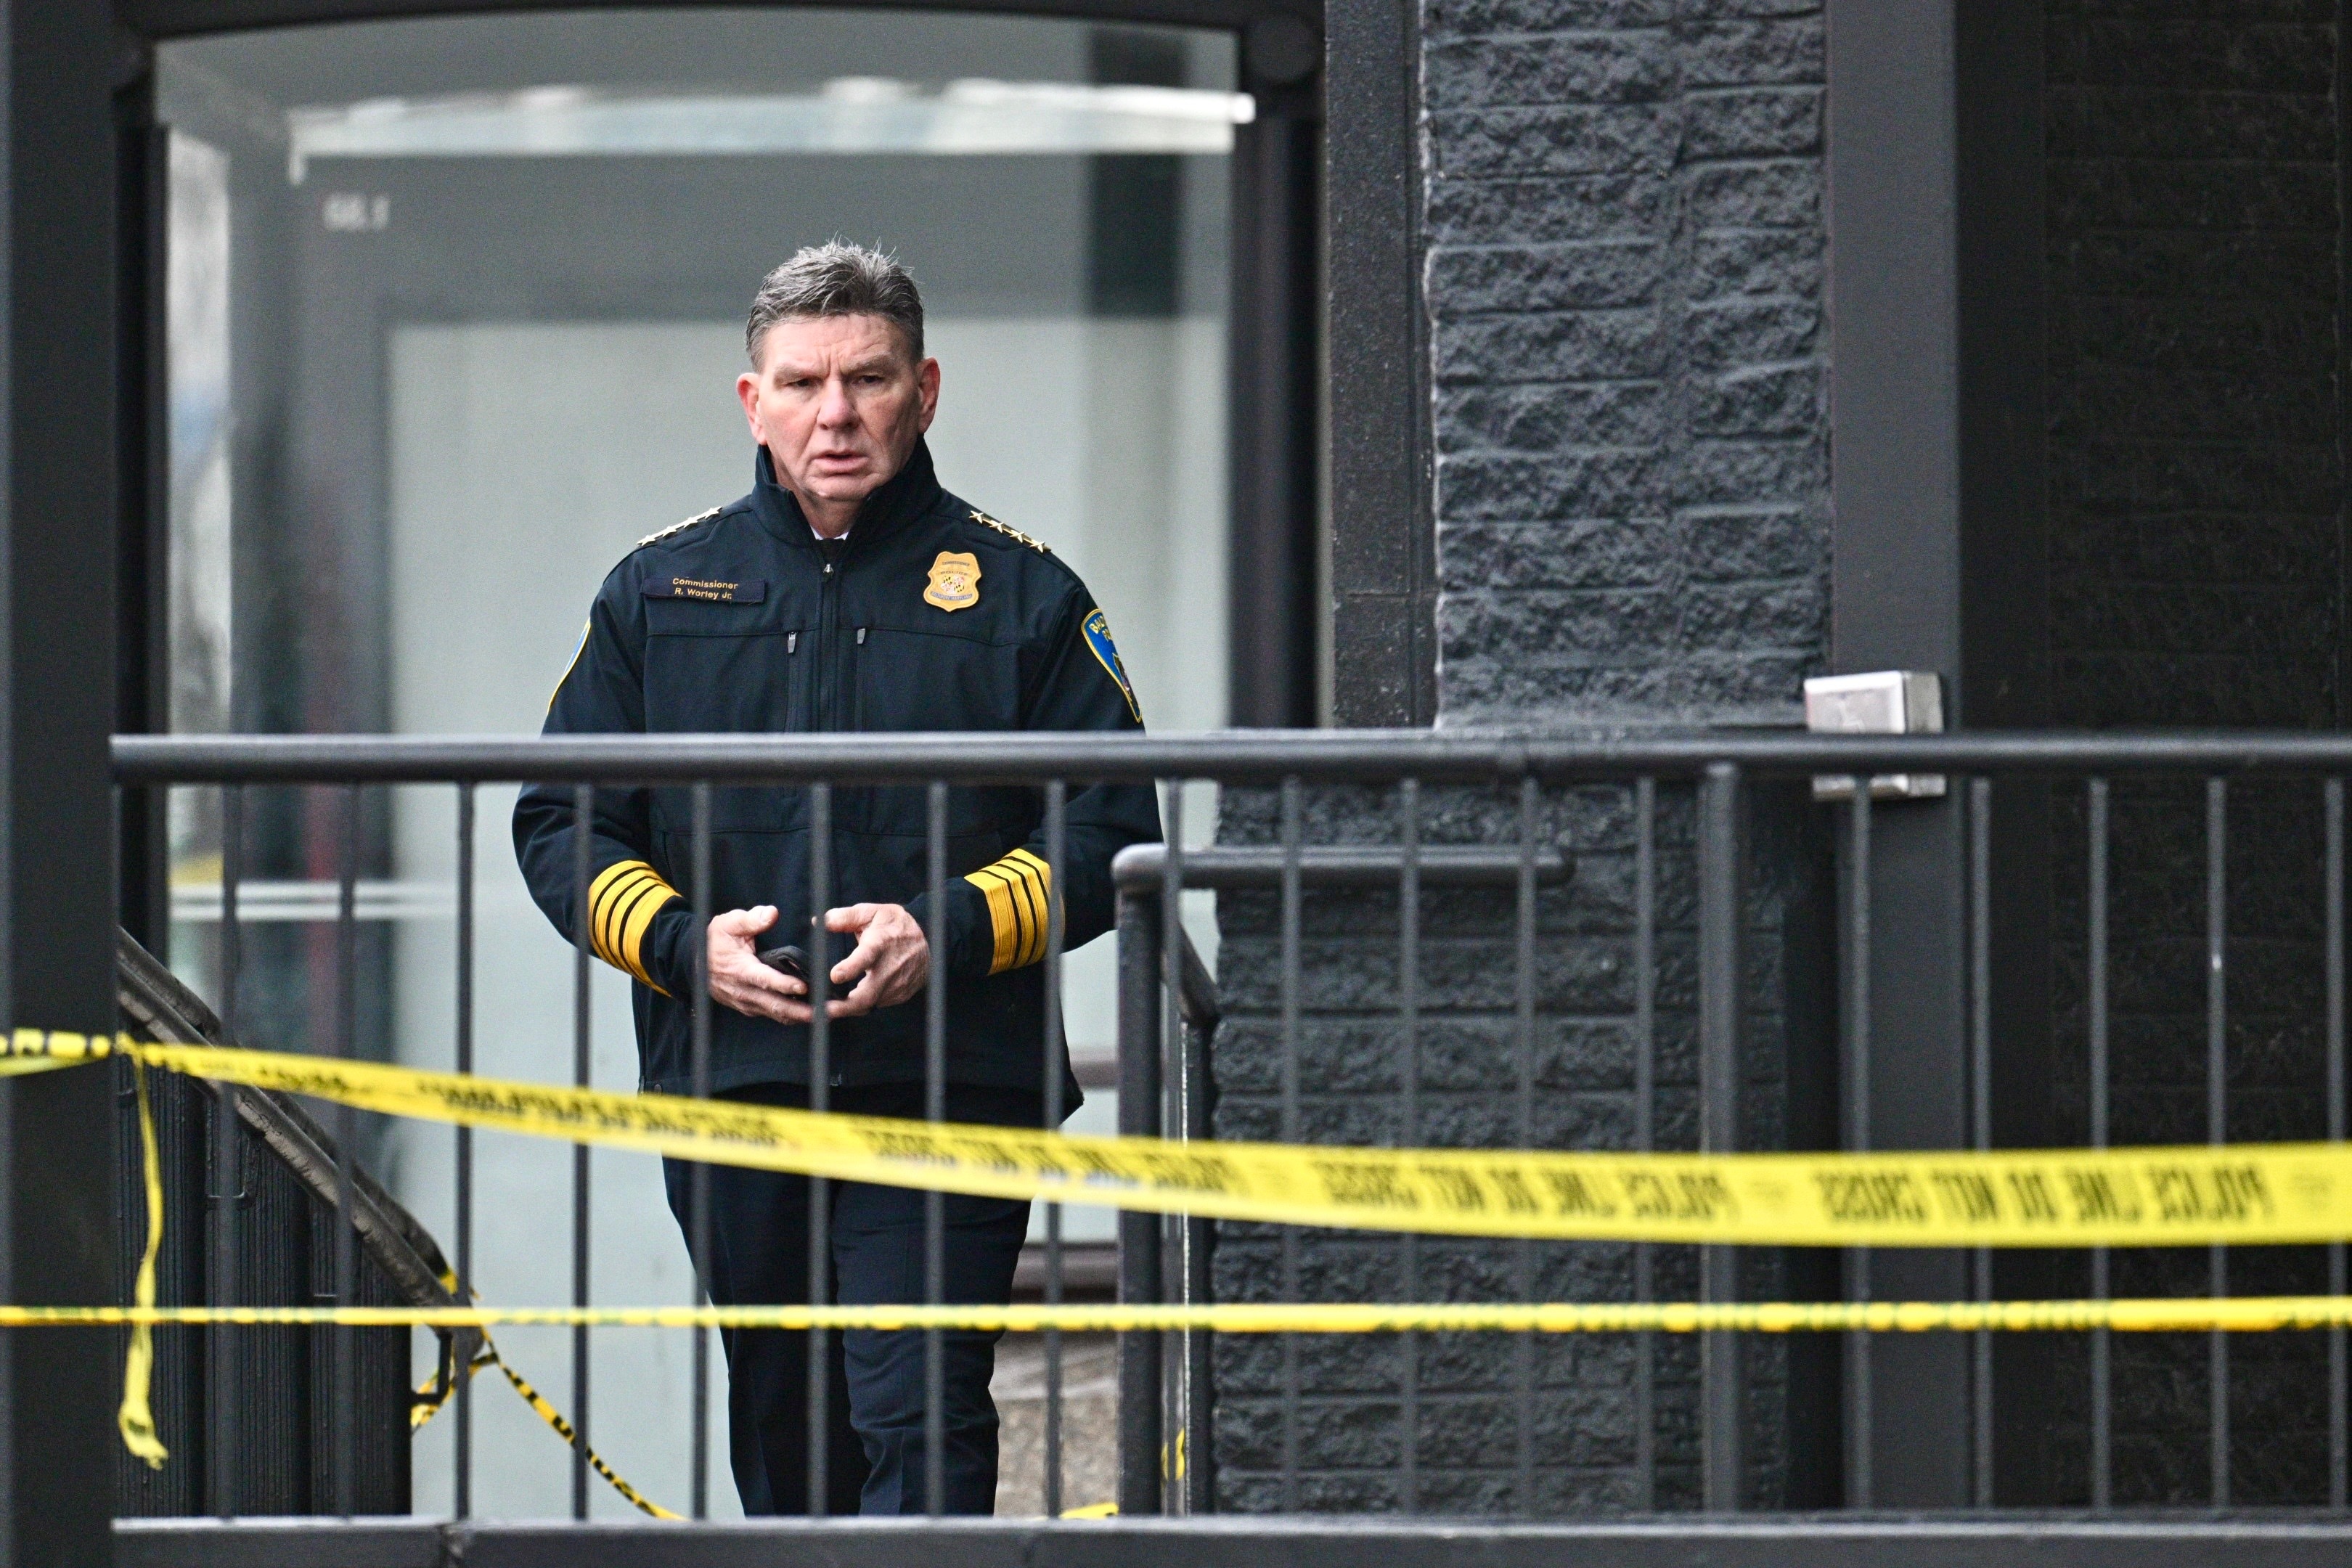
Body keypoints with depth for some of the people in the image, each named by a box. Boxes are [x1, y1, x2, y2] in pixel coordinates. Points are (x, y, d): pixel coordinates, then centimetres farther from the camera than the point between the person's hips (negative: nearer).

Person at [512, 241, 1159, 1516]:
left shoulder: (1020, 594, 4)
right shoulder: (659, 592, 11)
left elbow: (1113, 832, 2)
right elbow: (559, 825, 11)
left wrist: (950, 932, -14)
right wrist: (681, 942, -7)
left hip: (948, 1088, -3)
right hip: (727, 1091, 3)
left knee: (920, 1419, -13)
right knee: (779, 1428, 13)